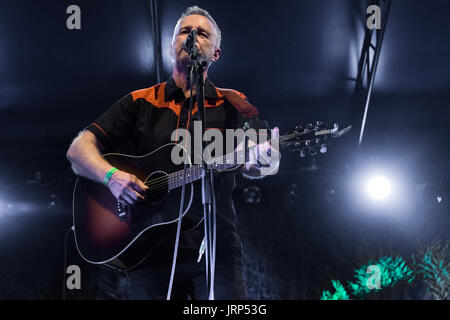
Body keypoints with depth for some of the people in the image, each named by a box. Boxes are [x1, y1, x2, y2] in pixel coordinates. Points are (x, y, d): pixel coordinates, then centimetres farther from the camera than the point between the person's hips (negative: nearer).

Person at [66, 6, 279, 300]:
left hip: (216, 249, -1)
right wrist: (111, 175, -16)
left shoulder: (232, 106, 9)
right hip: (151, 250, 1)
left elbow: (248, 164, -7)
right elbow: (79, 149, 5)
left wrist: (262, 162, -31)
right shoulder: (140, 103, 10)